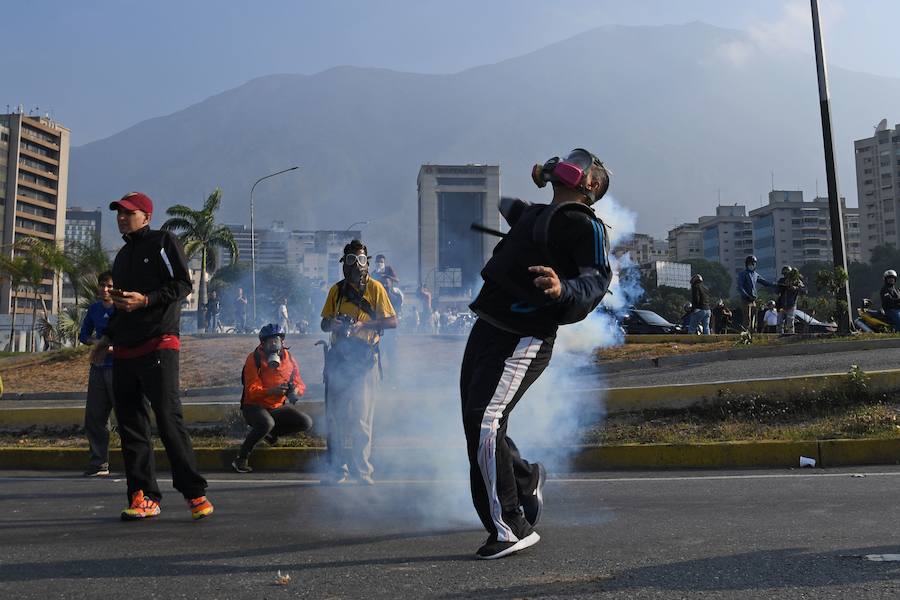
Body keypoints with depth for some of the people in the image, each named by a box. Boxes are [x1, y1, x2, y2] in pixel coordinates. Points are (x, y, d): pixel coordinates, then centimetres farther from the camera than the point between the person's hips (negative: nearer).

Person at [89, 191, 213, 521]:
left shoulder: (164, 242, 3)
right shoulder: (122, 255, 25)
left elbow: (183, 285, -7)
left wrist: (145, 300, -18)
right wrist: (106, 339, 22)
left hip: (158, 347, -8)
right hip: (124, 352, 8)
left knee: (168, 418, -12)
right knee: (130, 424, 3)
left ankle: (195, 493, -6)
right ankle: (143, 497, 7)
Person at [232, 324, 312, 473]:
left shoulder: (289, 359, 2)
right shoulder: (254, 359, -12)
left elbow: (300, 384, 6)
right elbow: (252, 390, -19)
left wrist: (295, 390, -20)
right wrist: (272, 391, -37)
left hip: (277, 407, 5)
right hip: (254, 406, -5)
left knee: (306, 423, -10)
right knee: (267, 423, -37)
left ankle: (272, 433, 12)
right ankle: (241, 458, -19)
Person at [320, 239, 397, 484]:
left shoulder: (374, 287, 2)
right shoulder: (336, 290, 15)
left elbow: (392, 321, -4)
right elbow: (324, 323, 19)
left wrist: (362, 325, -16)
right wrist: (332, 324, -5)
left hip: (363, 356, -4)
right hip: (338, 356, 4)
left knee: (362, 416, -4)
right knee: (334, 415, 6)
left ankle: (362, 469, 5)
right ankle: (337, 469, 15)